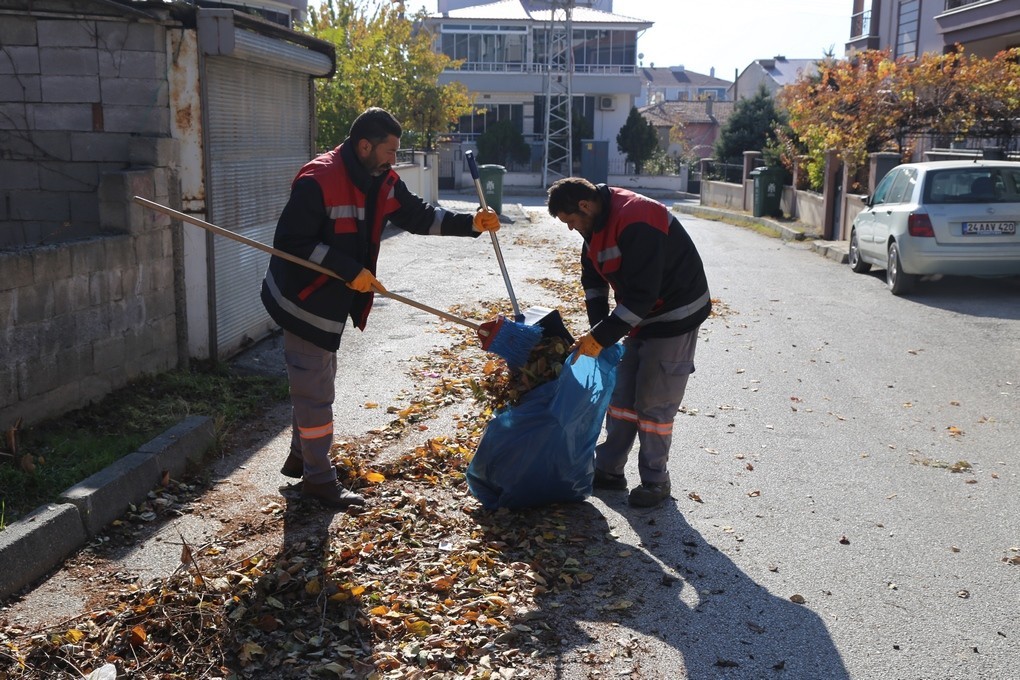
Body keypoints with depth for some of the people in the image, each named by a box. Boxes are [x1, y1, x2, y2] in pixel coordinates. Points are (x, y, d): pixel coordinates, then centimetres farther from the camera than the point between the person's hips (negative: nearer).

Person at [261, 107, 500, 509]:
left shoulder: (382, 182, 1)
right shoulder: (318, 181, -24)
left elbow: (419, 216, 8)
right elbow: (290, 243, -25)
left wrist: (471, 223, -4)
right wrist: (350, 270, -28)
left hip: (334, 301, 9)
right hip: (304, 299, -9)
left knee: (318, 381, 21)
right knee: (314, 388, -1)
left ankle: (301, 456, 38)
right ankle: (318, 477, 11)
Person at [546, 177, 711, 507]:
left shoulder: (636, 221, -29)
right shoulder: (597, 224, 2)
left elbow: (641, 294, -31)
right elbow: (593, 281, 11)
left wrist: (602, 337, -27)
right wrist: (598, 333, 1)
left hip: (674, 318, -9)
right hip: (640, 318, 9)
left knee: (654, 402, -4)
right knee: (621, 394, 11)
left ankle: (655, 481, 10)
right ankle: (609, 469, 22)